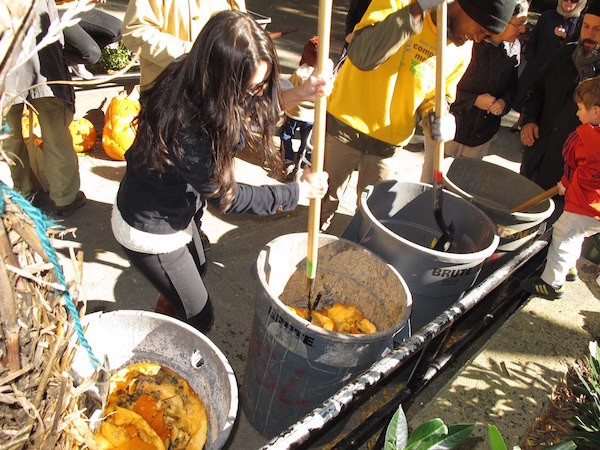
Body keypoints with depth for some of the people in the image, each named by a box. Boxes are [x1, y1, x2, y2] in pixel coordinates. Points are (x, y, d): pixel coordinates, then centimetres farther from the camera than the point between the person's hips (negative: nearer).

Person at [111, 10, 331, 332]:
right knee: (198, 316, 10)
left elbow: (250, 114, 1)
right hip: (149, 232, -9)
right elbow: (225, 197, -25)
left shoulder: (193, 81, -16)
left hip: (175, 209, 9)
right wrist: (298, 191, -15)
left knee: (196, 269, 33)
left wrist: (297, 95, -15)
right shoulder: (187, 129, -40)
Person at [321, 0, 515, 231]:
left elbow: (435, 97, 11)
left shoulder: (462, 53, -1)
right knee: (328, 196, 13)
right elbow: (361, 56, -32)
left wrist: (440, 118, -13)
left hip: (390, 141, 4)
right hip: (347, 123, -3)